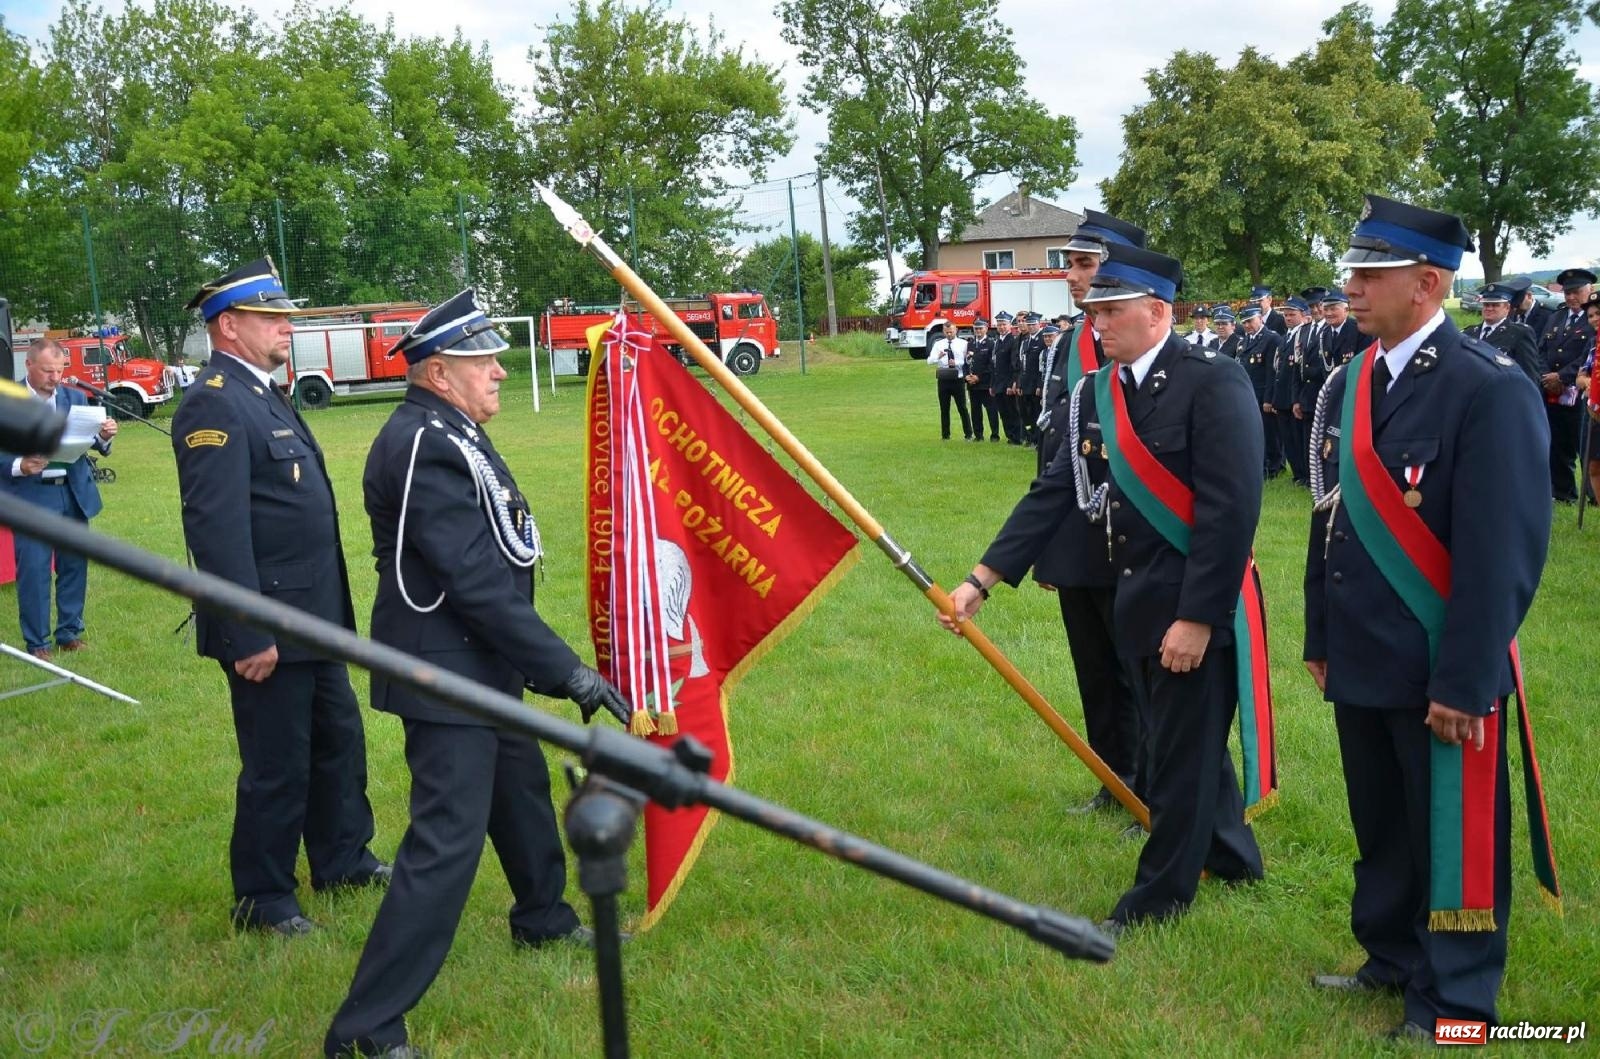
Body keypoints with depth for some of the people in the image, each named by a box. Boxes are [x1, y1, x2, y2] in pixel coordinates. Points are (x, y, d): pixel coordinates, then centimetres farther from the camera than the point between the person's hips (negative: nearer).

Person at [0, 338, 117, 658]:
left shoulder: (75, 397, 5)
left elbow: (91, 442, 1)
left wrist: (104, 436, -20)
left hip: (74, 494, 4)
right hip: (32, 497, -4)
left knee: (74, 566, 12)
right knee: (33, 571, 0)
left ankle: (69, 632, 26)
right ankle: (36, 642, 12)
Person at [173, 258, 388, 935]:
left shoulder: (263, 393, 13)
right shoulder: (215, 404, -18)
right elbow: (216, 528, -24)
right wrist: (248, 637, -25)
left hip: (313, 617, 10)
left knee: (339, 740, 21)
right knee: (277, 766, 3)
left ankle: (342, 859, 38)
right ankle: (262, 903, 20)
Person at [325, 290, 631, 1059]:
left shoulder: (450, 434, 11)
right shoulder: (423, 445, -22)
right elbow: (474, 582, -26)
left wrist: (544, 664, 19)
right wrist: (566, 669, -24)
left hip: (479, 663, 11)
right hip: (444, 673, -11)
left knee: (521, 786, 25)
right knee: (447, 842, -10)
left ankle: (543, 920, 48)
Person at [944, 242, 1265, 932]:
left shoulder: (1213, 382, -17)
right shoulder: (1098, 391, 5)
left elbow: (1231, 508, -22)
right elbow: (1055, 492, 3)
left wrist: (1196, 617, -23)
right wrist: (980, 580, -4)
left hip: (1196, 603, -7)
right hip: (1137, 600, 7)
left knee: (1179, 748, 6)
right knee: (1187, 737, 22)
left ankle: (1160, 894, 25)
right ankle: (1231, 855, 44)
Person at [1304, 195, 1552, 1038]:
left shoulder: (1491, 389, -16)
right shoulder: (1348, 386, 7)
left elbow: (1505, 552, -18)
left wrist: (1464, 682, -19)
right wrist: (1321, 640, 15)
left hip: (1440, 673, -7)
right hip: (1361, 662, 7)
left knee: (1451, 837, 8)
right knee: (1380, 827, 20)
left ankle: (1455, 1002, 24)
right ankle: (1393, 959, 38)